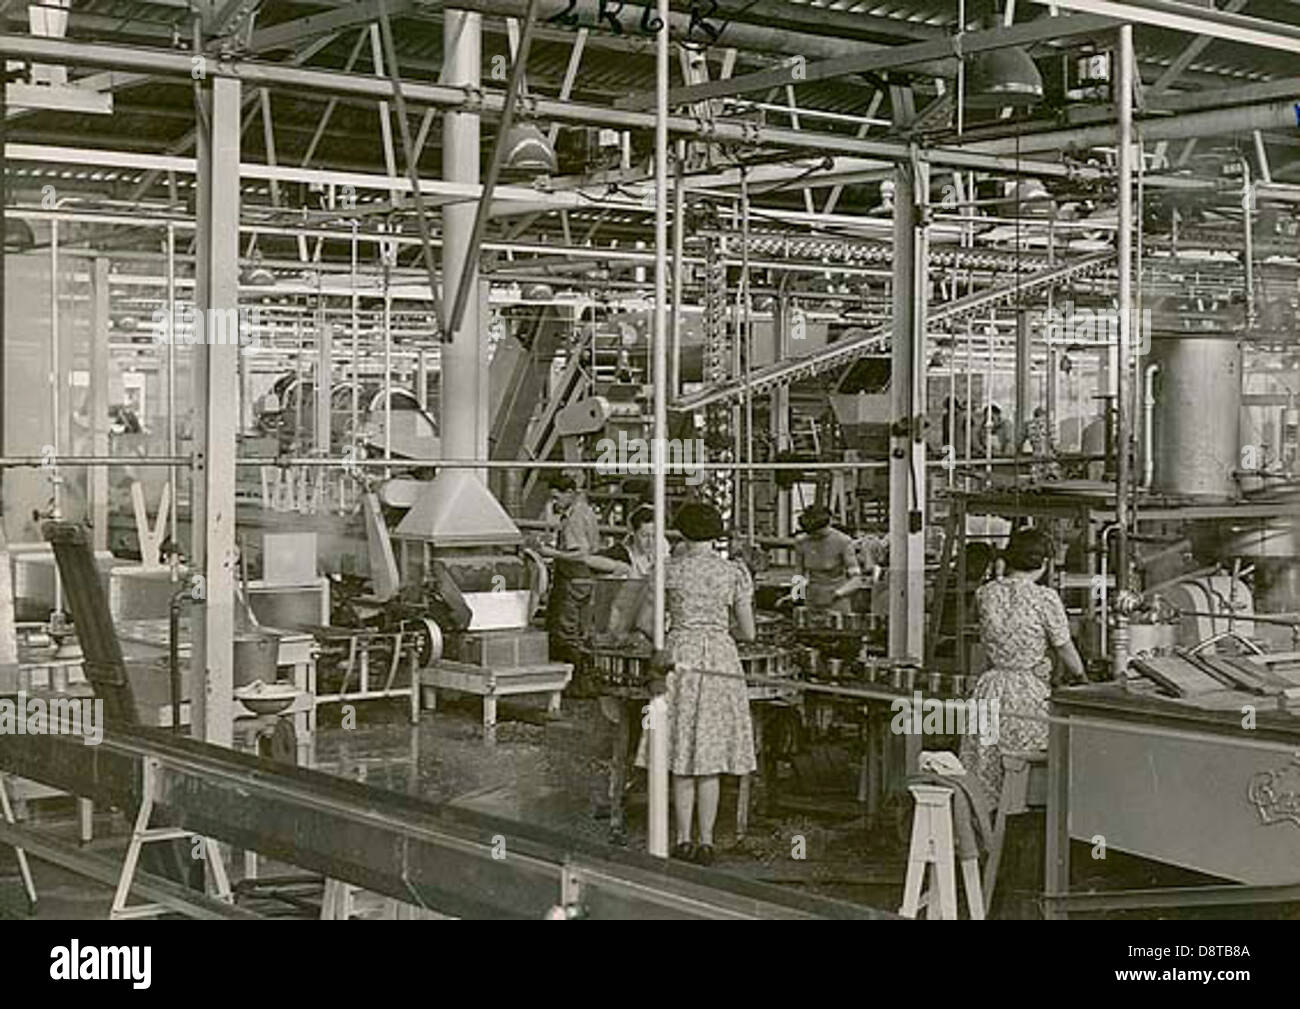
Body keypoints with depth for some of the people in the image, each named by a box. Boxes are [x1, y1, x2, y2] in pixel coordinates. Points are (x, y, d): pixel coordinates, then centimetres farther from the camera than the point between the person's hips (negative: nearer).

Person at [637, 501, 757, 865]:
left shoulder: (667, 570, 0)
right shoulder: (735, 573, 2)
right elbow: (748, 633, 5)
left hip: (680, 657, 0)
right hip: (721, 658, 0)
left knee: (682, 759, 7)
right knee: (709, 758, 6)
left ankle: (684, 841, 6)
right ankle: (706, 842, 5)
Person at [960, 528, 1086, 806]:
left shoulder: (986, 593, 3)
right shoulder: (1045, 598, -9)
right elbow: (1066, 652, -1)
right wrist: (1081, 678, 18)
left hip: (991, 692, 5)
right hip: (1030, 696, -5)